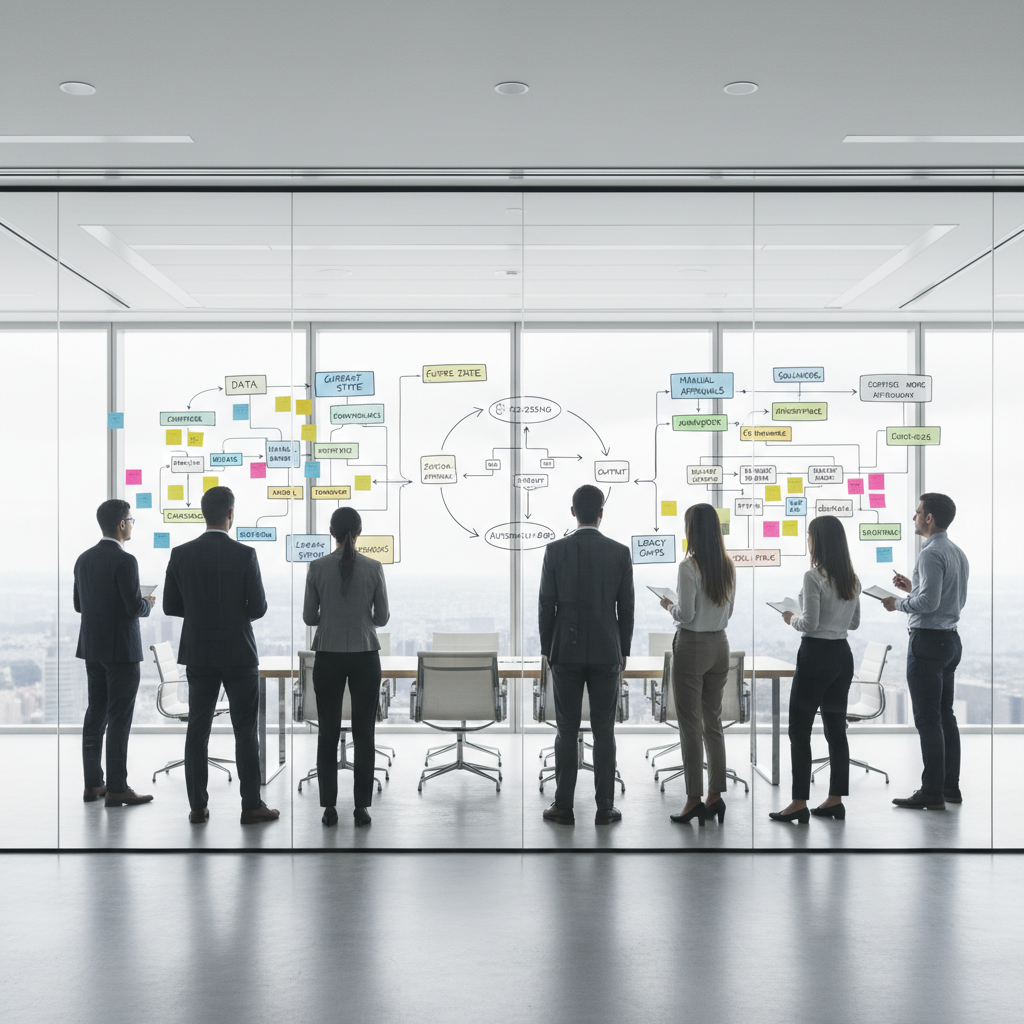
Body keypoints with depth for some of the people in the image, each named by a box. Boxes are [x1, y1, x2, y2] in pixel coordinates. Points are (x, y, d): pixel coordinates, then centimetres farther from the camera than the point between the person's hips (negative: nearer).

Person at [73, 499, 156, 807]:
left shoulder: (84, 559, 8)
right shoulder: (125, 561, -17)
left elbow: (79, 604, 13)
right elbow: (135, 607, -20)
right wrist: (148, 604, 1)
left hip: (92, 648, 8)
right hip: (121, 649, -8)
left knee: (95, 715, 12)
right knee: (119, 720, -3)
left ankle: (92, 784, 18)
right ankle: (116, 789, 0)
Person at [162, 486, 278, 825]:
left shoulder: (181, 554, -3)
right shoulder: (244, 555, -11)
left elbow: (170, 606, 2)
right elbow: (258, 608, -10)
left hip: (198, 654, 3)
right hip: (238, 654, -3)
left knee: (197, 730, 9)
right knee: (245, 731, 4)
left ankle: (197, 806, 12)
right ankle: (251, 805, 8)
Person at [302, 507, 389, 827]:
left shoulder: (317, 567, -5)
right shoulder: (373, 567, -5)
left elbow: (309, 617, 0)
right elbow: (382, 617, 0)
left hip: (328, 657, 0)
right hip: (365, 657, 0)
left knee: (329, 733, 9)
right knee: (363, 733, 7)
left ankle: (329, 807, 11)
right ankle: (362, 807, 9)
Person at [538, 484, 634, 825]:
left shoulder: (555, 550, -6)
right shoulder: (620, 552, -4)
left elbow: (546, 605, -4)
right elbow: (626, 608, -1)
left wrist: (547, 650, 6)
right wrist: (623, 651, 10)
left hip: (566, 651, 0)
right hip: (607, 653, 0)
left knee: (567, 730, 6)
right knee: (604, 731, 5)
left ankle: (564, 806, 9)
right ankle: (604, 807, 9)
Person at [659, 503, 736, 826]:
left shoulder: (689, 566, -16)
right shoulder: (727, 566, 5)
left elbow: (686, 615, -16)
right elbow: (728, 611, 12)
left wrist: (669, 606, 2)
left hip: (692, 646, -7)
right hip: (719, 644, 7)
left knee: (690, 726, 0)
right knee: (713, 721, 13)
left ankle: (694, 800, 3)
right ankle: (715, 796, 16)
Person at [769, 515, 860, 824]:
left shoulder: (813, 577, -16)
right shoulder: (852, 579, 8)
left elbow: (810, 623, -17)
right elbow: (855, 622, 16)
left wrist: (791, 619, 1)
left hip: (816, 654, -8)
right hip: (842, 654, 8)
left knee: (799, 730, -1)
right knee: (836, 728, 11)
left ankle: (799, 803, 0)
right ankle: (835, 799, 15)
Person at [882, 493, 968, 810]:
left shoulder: (931, 554, -16)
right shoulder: (957, 553, 14)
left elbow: (929, 602, -24)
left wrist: (898, 603, -7)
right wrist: (913, 589, 20)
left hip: (927, 641, -10)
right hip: (951, 639, 10)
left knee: (928, 719, -7)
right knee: (946, 715, 14)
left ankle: (932, 793, -4)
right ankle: (950, 787, 20)